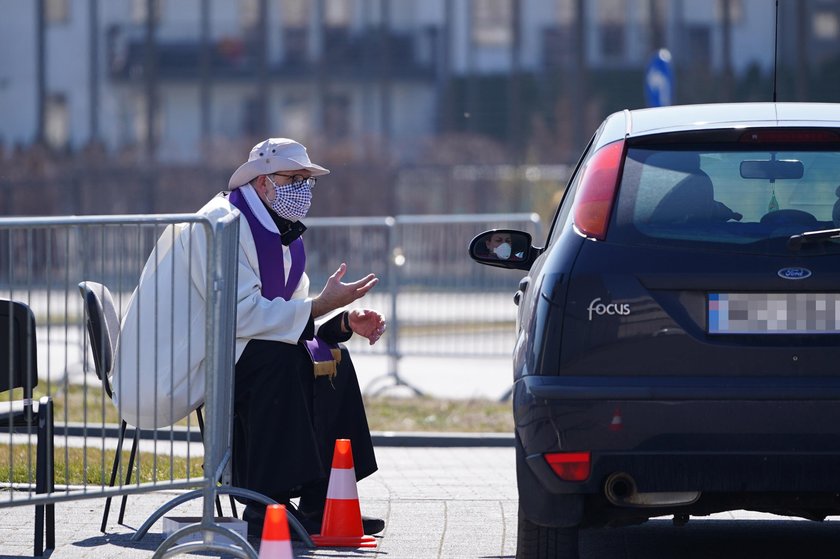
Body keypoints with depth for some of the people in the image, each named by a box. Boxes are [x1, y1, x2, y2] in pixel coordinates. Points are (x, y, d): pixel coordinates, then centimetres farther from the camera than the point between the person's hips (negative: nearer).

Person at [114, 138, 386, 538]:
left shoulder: (281, 233, 13)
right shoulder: (221, 223, -19)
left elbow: (287, 315, 14)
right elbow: (242, 314, -27)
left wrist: (346, 321, -5)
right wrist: (321, 305, -25)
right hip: (180, 363, -10)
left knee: (332, 358, 1)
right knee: (282, 360, -29)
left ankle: (319, 504, 0)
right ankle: (266, 506, -26)